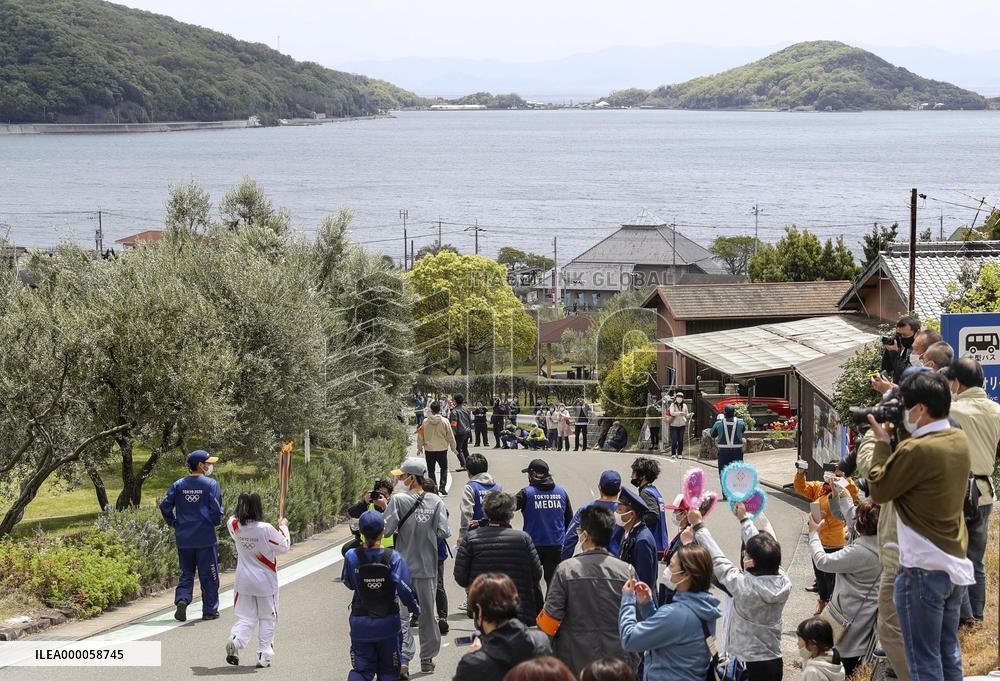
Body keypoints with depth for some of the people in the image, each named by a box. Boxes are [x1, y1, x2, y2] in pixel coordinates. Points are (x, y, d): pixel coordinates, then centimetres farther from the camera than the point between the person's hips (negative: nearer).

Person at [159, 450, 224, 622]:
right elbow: (216, 510, -13)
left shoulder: (178, 485, 2)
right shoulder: (211, 484, -8)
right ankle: (210, 610, 13)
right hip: (206, 538, -3)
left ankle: (182, 600, -10)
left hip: (183, 539, 3)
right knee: (208, 575, 8)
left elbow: (165, 506, -3)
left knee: (186, 574, 14)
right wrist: (216, 521, 8)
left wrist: (174, 523, 10)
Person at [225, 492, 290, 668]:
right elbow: (283, 547, -8)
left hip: (243, 582, 3)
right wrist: (283, 526, 6)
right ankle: (264, 656, 12)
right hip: (265, 582, -3)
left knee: (245, 617, 9)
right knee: (267, 619, 13)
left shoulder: (234, 526, -9)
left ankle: (235, 640, -20)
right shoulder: (266, 529, -21)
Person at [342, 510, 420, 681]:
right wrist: (415, 608, -3)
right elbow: (405, 588, -19)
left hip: (360, 623, 1)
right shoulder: (394, 558, -15)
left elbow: (348, 583, 5)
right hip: (388, 622, -1)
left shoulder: (351, 557, -10)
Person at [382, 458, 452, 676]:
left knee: (402, 614, 1)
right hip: (428, 567, 3)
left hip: (403, 566, -3)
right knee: (427, 613, 15)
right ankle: (427, 658, 24)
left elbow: (387, 529, -14)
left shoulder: (398, 500, -12)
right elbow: (443, 532, -8)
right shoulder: (435, 501, -4)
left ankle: (403, 660, -10)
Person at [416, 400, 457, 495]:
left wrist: (419, 448, 16)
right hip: (442, 449, 0)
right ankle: (442, 486, 1)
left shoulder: (425, 422, -5)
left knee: (431, 469, 11)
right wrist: (454, 448, 11)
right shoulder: (445, 421, -8)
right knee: (444, 468, 15)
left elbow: (420, 435, 2)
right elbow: (450, 436, -1)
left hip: (429, 450, 0)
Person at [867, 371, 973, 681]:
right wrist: (899, 436, 4)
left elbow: (878, 490, -12)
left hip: (922, 569, -8)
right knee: (949, 654, 18)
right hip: (956, 563, 8)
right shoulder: (959, 440, 3)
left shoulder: (916, 450, -23)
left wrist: (882, 442, -2)